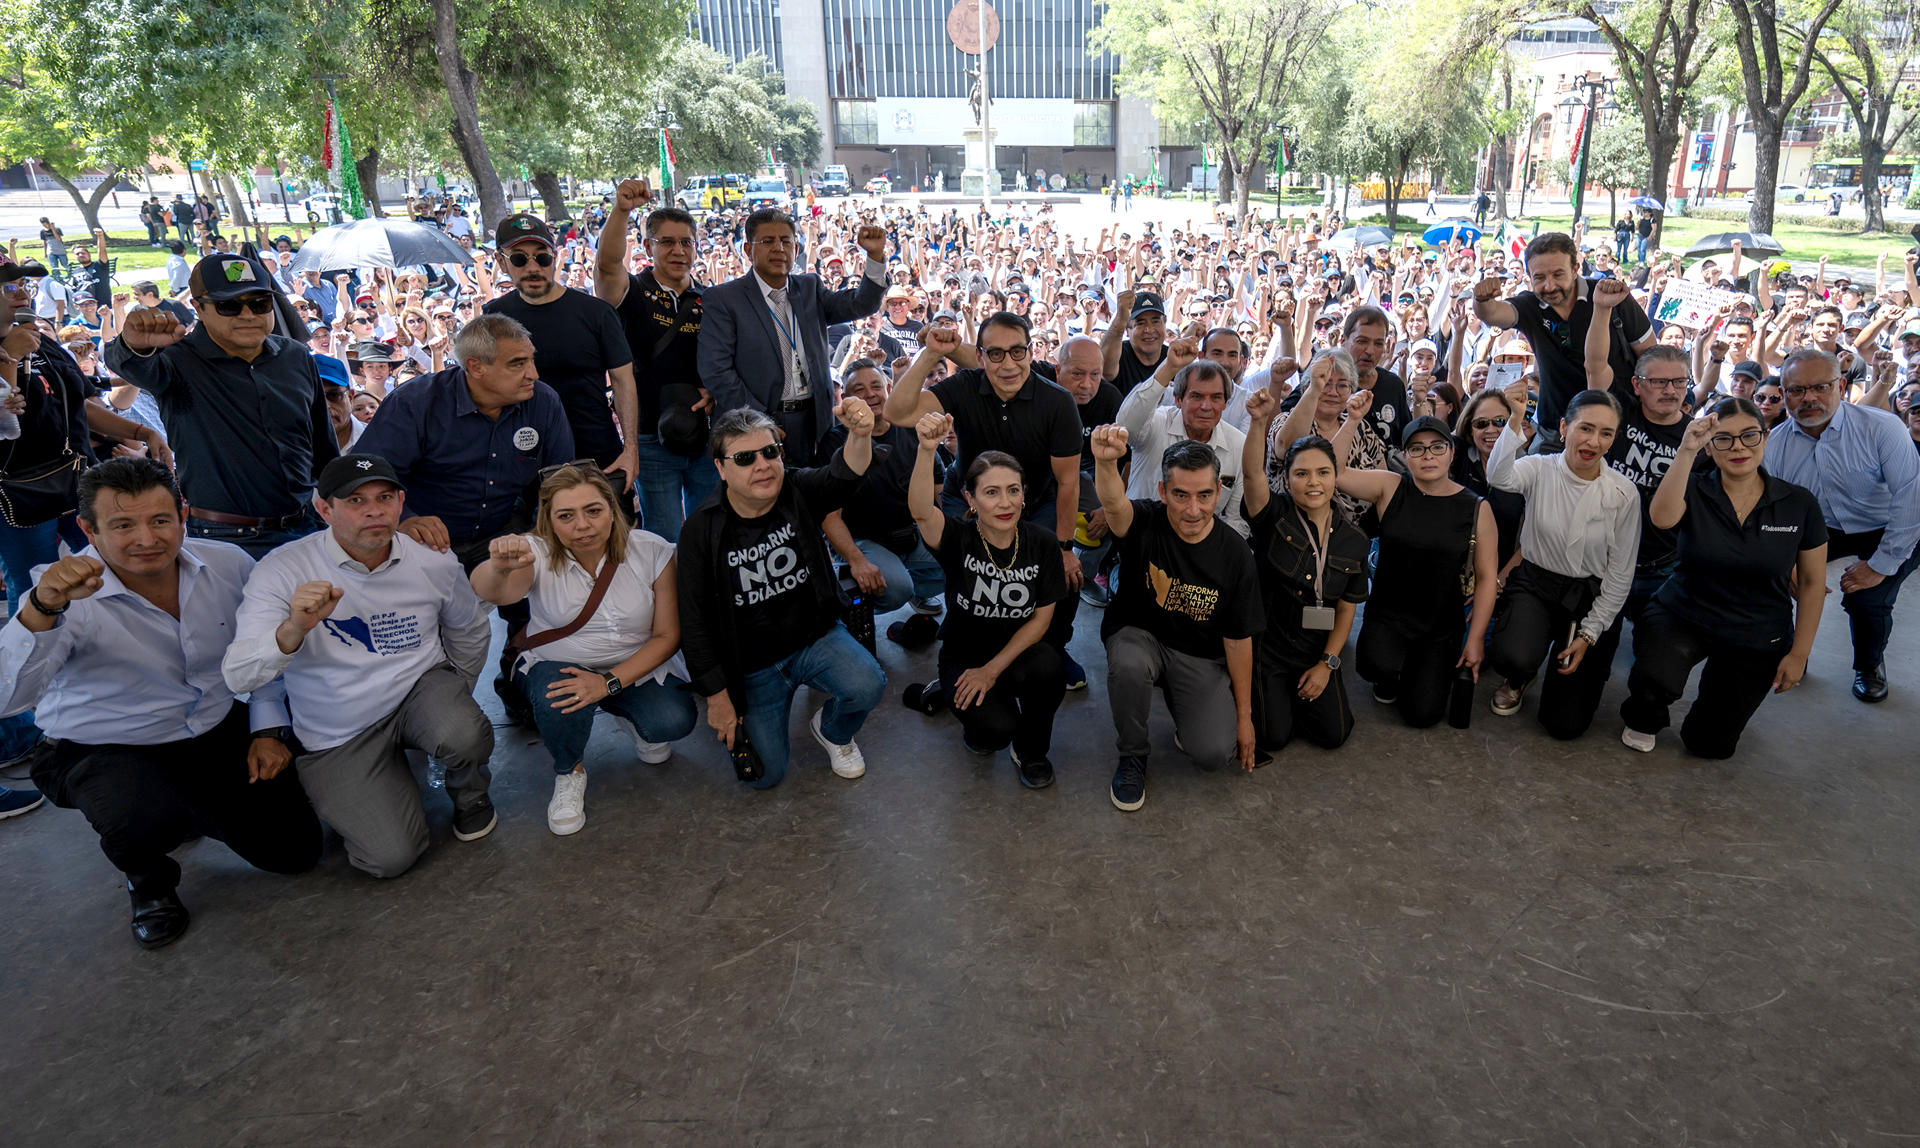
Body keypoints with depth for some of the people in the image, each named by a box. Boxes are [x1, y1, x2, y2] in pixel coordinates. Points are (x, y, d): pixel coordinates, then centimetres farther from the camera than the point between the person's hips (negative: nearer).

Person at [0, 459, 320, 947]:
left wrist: (268, 728, 1)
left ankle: (191, 811, 30)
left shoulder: (228, 565, -10)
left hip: (221, 734, 4)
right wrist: (42, 609, -50)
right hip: (106, 751, -3)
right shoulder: (69, 595, -22)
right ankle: (148, 880, 3)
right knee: (147, 820, -37)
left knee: (295, 849, 0)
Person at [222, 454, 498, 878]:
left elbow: (470, 629, 14)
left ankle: (468, 790, 4)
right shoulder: (283, 570, -15)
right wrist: (293, 629, -42)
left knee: (466, 739, -35)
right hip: (339, 736, -1)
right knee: (392, 857, -15)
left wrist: (457, 697, 16)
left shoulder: (434, 564, -7)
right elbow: (238, 676, -24)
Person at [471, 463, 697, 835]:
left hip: (636, 667, 1)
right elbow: (492, 593, -39)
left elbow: (667, 635, -12)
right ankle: (569, 772, 1)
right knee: (559, 701, -34)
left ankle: (633, 716, 14)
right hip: (556, 665, 0)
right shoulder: (537, 554, -17)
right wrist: (498, 567, -64)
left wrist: (610, 682, -24)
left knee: (674, 721, -25)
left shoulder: (652, 551, -15)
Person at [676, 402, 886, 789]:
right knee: (765, 774, -4)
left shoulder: (798, 492, -8)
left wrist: (860, 435, -56)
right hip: (752, 663, -1)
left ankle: (831, 730, 9)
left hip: (815, 637, 1)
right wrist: (716, 695, -9)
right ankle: (735, 726, 31)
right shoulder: (701, 530, -12)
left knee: (868, 685, -28)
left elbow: (843, 476, -32)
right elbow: (694, 620, -9)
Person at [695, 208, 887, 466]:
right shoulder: (722, 299, -3)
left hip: (814, 421, 4)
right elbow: (716, 372, -11)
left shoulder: (809, 288, 13)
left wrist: (876, 257, -15)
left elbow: (861, 304, 2)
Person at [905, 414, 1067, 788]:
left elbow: (1041, 617, -6)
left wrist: (993, 669, -14)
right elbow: (921, 510, -40)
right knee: (996, 729, -27)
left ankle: (1029, 750, -2)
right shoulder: (959, 539, -16)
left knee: (1049, 670, -33)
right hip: (963, 654, -2)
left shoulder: (1040, 543, -9)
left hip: (1018, 648, 2)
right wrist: (927, 450, -58)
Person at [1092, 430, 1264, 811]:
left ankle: (1188, 721, 19)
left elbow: (1238, 639, -4)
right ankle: (1132, 755, -8)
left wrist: (1244, 715, 1)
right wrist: (1106, 463, -69)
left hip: (1200, 657, 1)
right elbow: (1113, 503, -44)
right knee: (1129, 663, -38)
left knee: (1214, 752, -21)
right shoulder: (1146, 523, -17)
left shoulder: (1234, 554, -12)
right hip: (1139, 636, 0)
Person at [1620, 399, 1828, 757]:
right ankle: (1643, 720, 2)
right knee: (1657, 679, -36)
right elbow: (1662, 518, -34)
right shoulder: (1694, 490, -9)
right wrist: (1686, 450, -39)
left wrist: (1799, 653, 1)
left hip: (1758, 638, 2)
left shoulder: (1799, 503, -6)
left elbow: (1812, 582, 2)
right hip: (1681, 616, -2)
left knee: (1711, 744, 7)